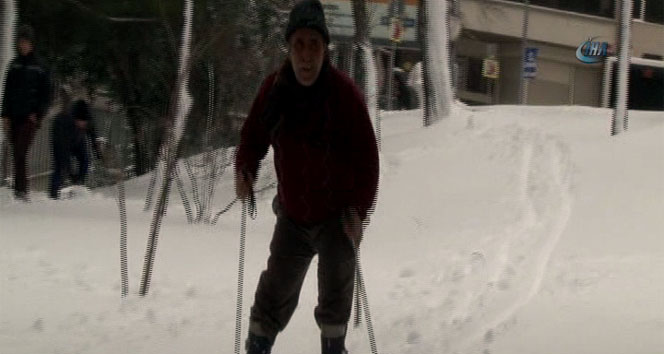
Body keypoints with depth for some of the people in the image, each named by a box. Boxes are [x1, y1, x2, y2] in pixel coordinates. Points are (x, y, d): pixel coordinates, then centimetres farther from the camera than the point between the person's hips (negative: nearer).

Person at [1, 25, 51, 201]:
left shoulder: (39, 67, 1)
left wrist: (38, 113, -8)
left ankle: (20, 189, -18)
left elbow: (46, 94, 4)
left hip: (30, 117, -4)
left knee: (20, 153, -16)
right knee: (18, 154, 5)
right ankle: (21, 189, 12)